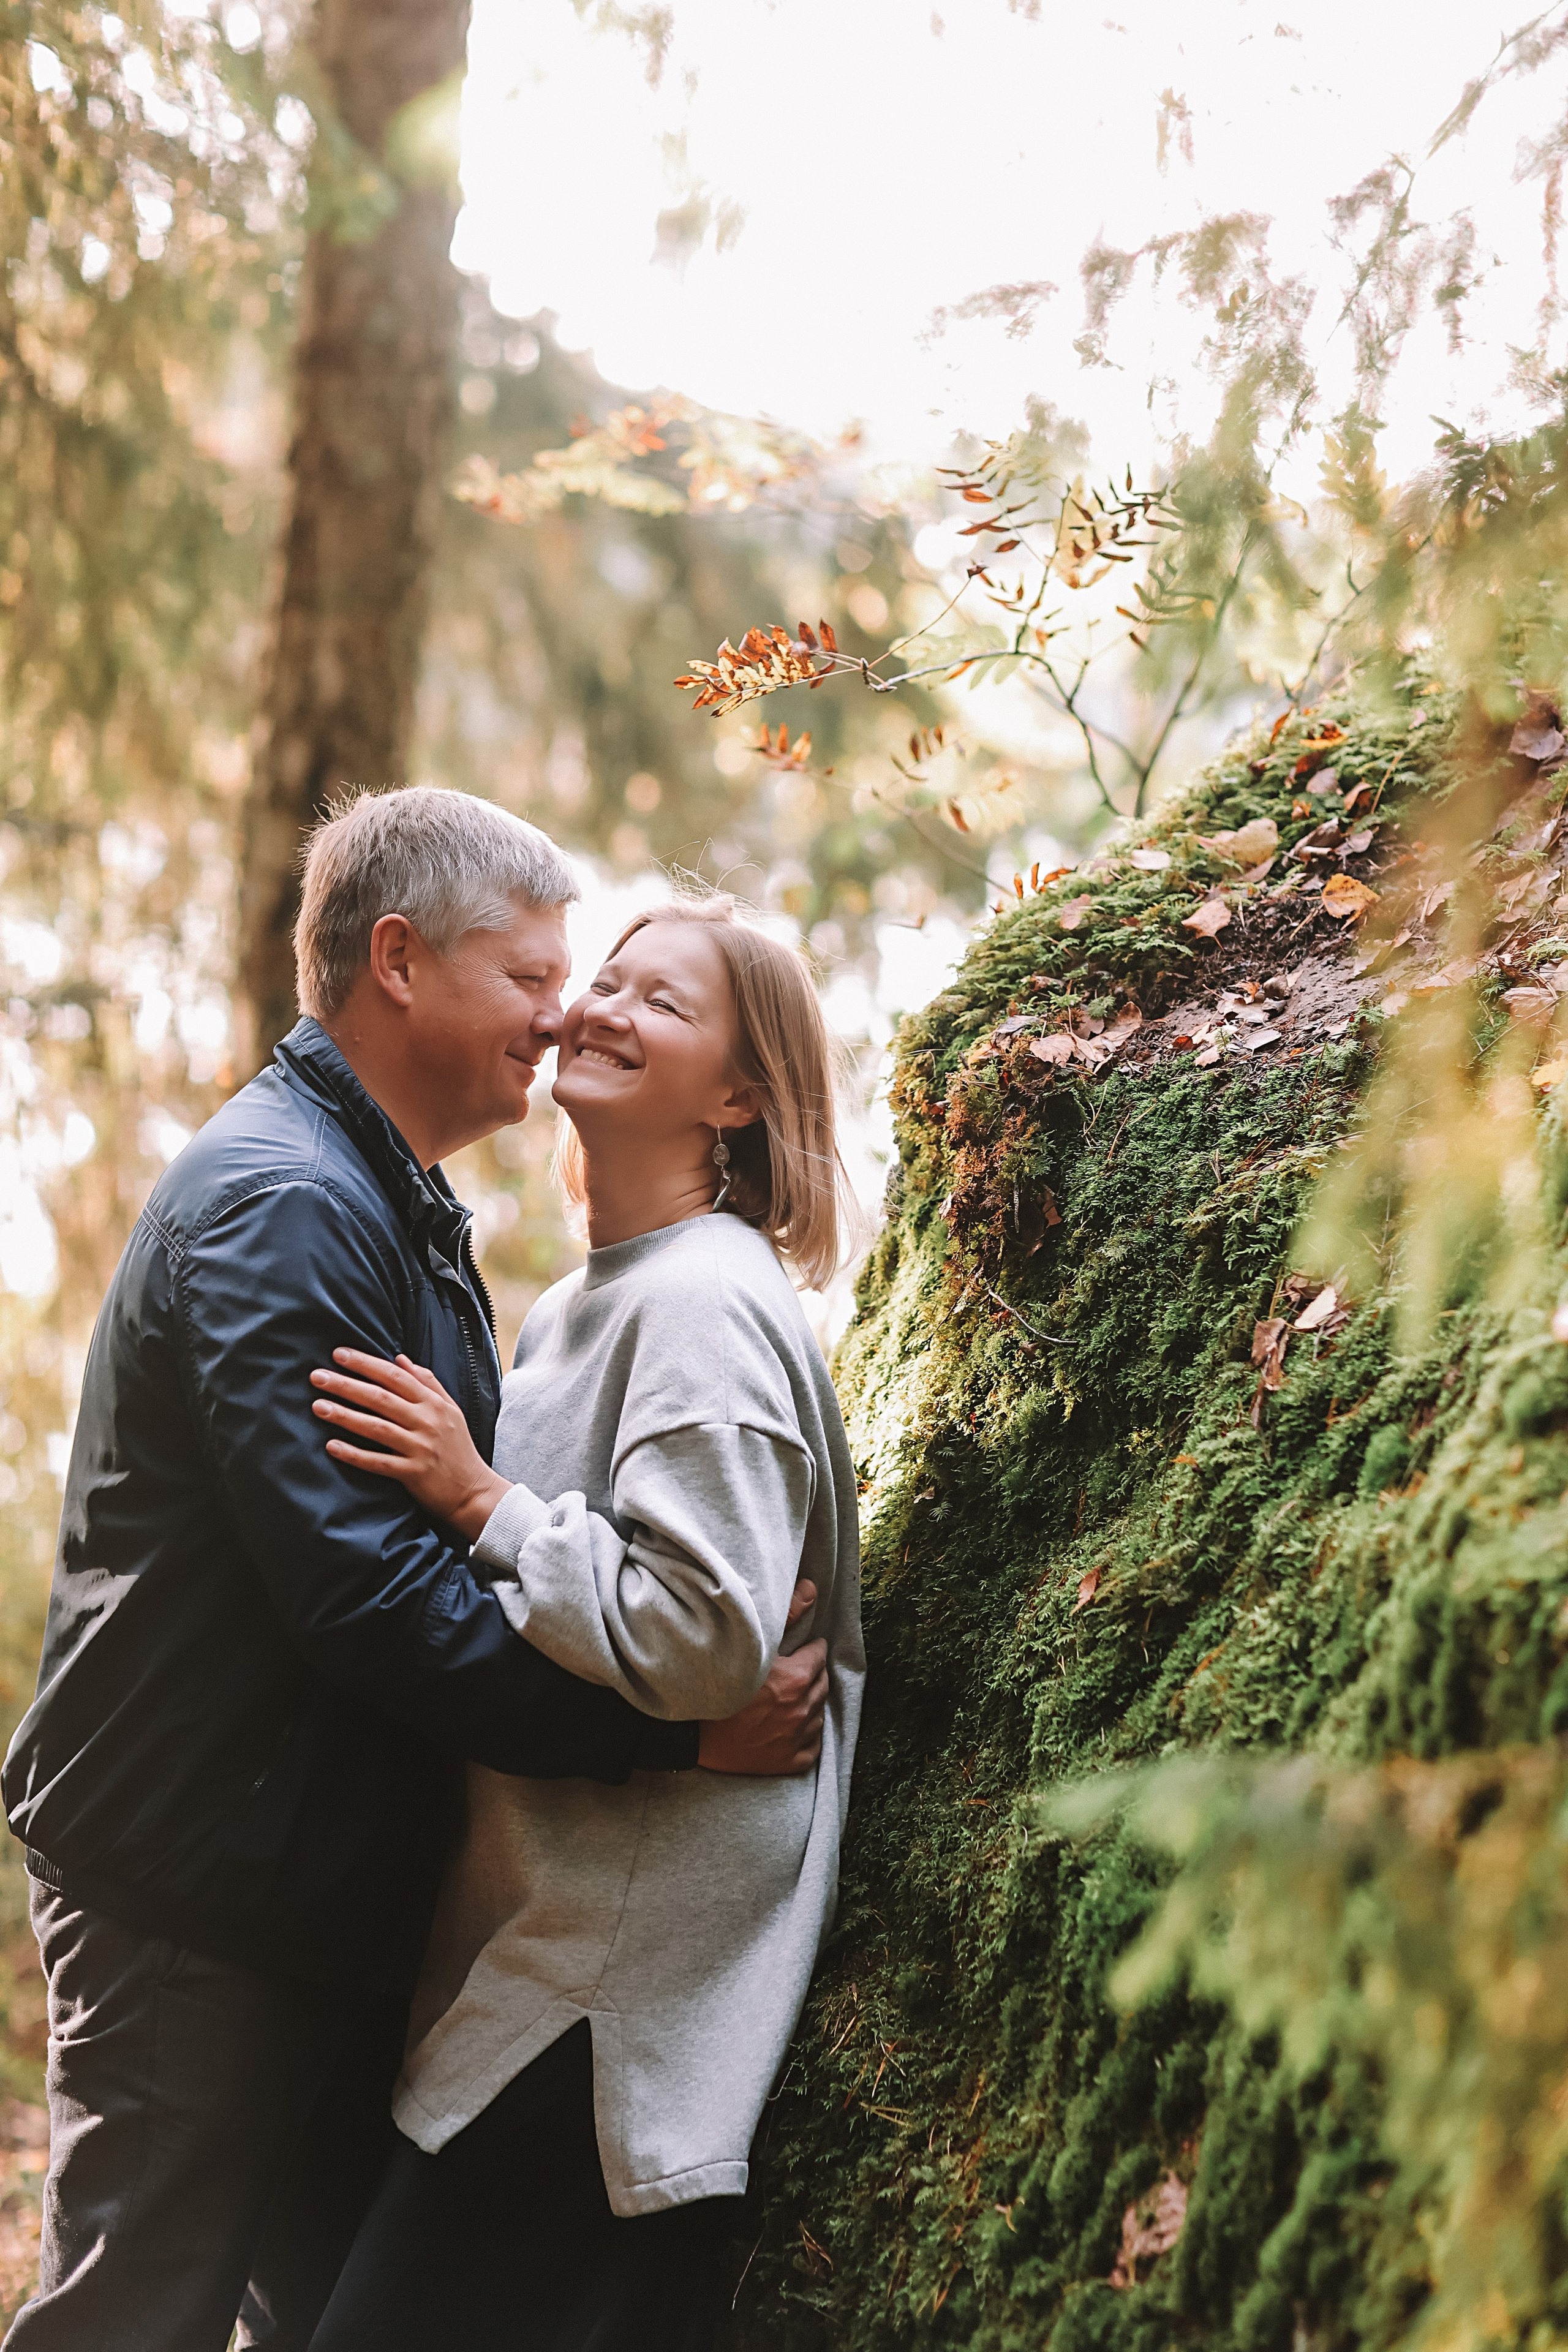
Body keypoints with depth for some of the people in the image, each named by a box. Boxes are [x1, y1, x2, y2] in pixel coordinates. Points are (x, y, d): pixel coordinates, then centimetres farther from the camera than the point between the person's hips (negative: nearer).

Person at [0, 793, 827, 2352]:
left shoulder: (389, 1203, 17)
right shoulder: (281, 1202, -19)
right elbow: (369, 1592, -28)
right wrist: (671, 1729, -27)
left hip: (330, 1889, 10)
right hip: (202, 1889, -10)